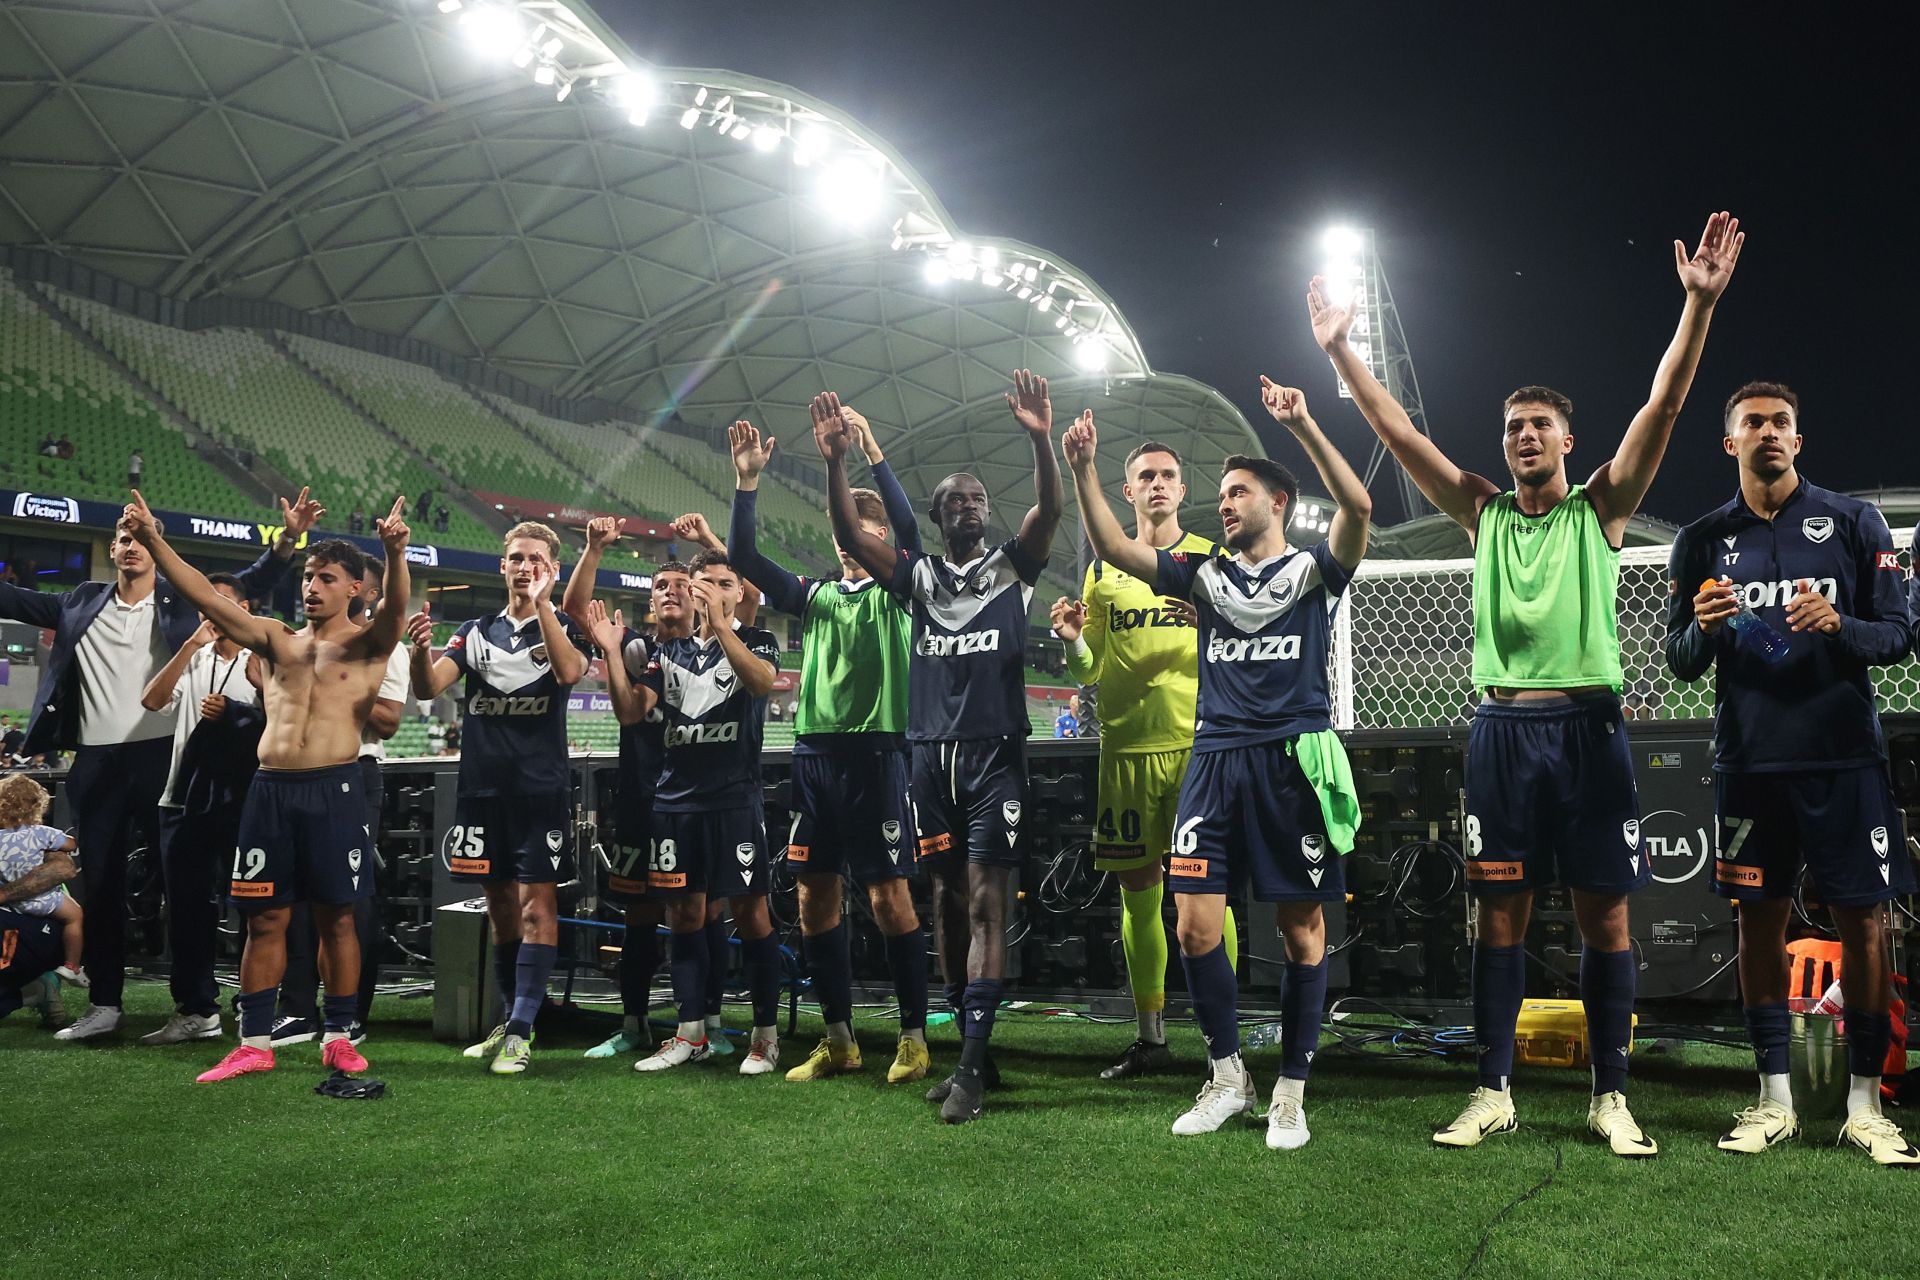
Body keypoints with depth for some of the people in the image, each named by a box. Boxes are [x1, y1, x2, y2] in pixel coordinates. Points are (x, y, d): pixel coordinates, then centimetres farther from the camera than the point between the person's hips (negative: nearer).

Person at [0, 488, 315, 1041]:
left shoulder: (181, 599, 2)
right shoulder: (81, 604, 11)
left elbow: (248, 584, -5)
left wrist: (286, 540, -22)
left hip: (162, 755, -3)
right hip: (96, 761, 4)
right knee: (99, 885, 10)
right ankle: (104, 1005, 20)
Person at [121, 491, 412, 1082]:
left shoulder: (368, 645, 4)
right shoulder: (276, 640, 14)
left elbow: (395, 607, -17)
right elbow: (208, 597, 7)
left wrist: (395, 553, -37)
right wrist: (153, 541, -4)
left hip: (334, 790, -3)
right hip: (270, 790, 4)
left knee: (336, 918, 3)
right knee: (264, 919, 6)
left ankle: (339, 1037, 14)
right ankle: (254, 1043, 14)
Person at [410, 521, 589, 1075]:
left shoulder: (563, 626, 2)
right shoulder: (476, 631, 12)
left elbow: (570, 671, -20)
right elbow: (430, 687, -2)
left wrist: (538, 603, -24)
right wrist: (420, 648, -23)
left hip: (542, 786, -4)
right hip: (483, 785, 4)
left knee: (536, 906, -8)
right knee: (501, 907, 11)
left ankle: (521, 1031, -5)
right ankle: (510, 1018, 22)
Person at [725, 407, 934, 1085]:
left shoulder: (897, 593, 4)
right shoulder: (815, 595, 16)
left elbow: (909, 531, -14)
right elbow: (744, 558, 8)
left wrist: (872, 454, -19)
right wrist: (747, 481, -1)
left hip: (874, 753, -5)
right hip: (814, 751, 5)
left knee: (889, 897, -4)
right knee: (816, 899, 6)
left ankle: (914, 1036, 7)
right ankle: (838, 1038, 17)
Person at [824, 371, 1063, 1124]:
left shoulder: (1012, 567, 7)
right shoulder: (917, 575, 13)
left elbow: (1051, 510, -10)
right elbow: (848, 535, 0)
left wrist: (1040, 441, -26)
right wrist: (836, 462, -14)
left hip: (996, 753, -3)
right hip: (931, 753, 4)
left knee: (985, 901, -8)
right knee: (948, 899, 7)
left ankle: (972, 1066, -9)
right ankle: (970, 1050, 18)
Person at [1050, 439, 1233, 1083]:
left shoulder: (1213, 560, 7)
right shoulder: (1104, 570, 14)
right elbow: (1089, 672, 13)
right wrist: (1072, 639, -8)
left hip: (1199, 741, -3)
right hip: (1126, 746, 3)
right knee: (1138, 890, 7)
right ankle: (1151, 1037, 18)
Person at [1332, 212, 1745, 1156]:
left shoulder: (1601, 507, 6)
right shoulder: (1484, 512, 10)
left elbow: (1663, 407, -4)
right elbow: (1397, 431, 8)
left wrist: (1699, 304, -14)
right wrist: (1338, 352, 4)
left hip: (1587, 724, -1)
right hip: (1502, 727, 2)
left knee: (1604, 911, 2)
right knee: (1499, 911, 4)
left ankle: (1610, 1097, 14)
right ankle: (1493, 1093, 12)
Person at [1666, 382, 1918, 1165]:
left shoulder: (1854, 523, 4)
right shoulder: (1703, 540, 8)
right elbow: (1682, 662, 9)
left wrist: (1838, 624, -18)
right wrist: (1701, 629, -13)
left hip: (1843, 755, -1)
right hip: (1749, 761, 2)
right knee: (1760, 920, 5)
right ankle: (1774, 1102, 15)